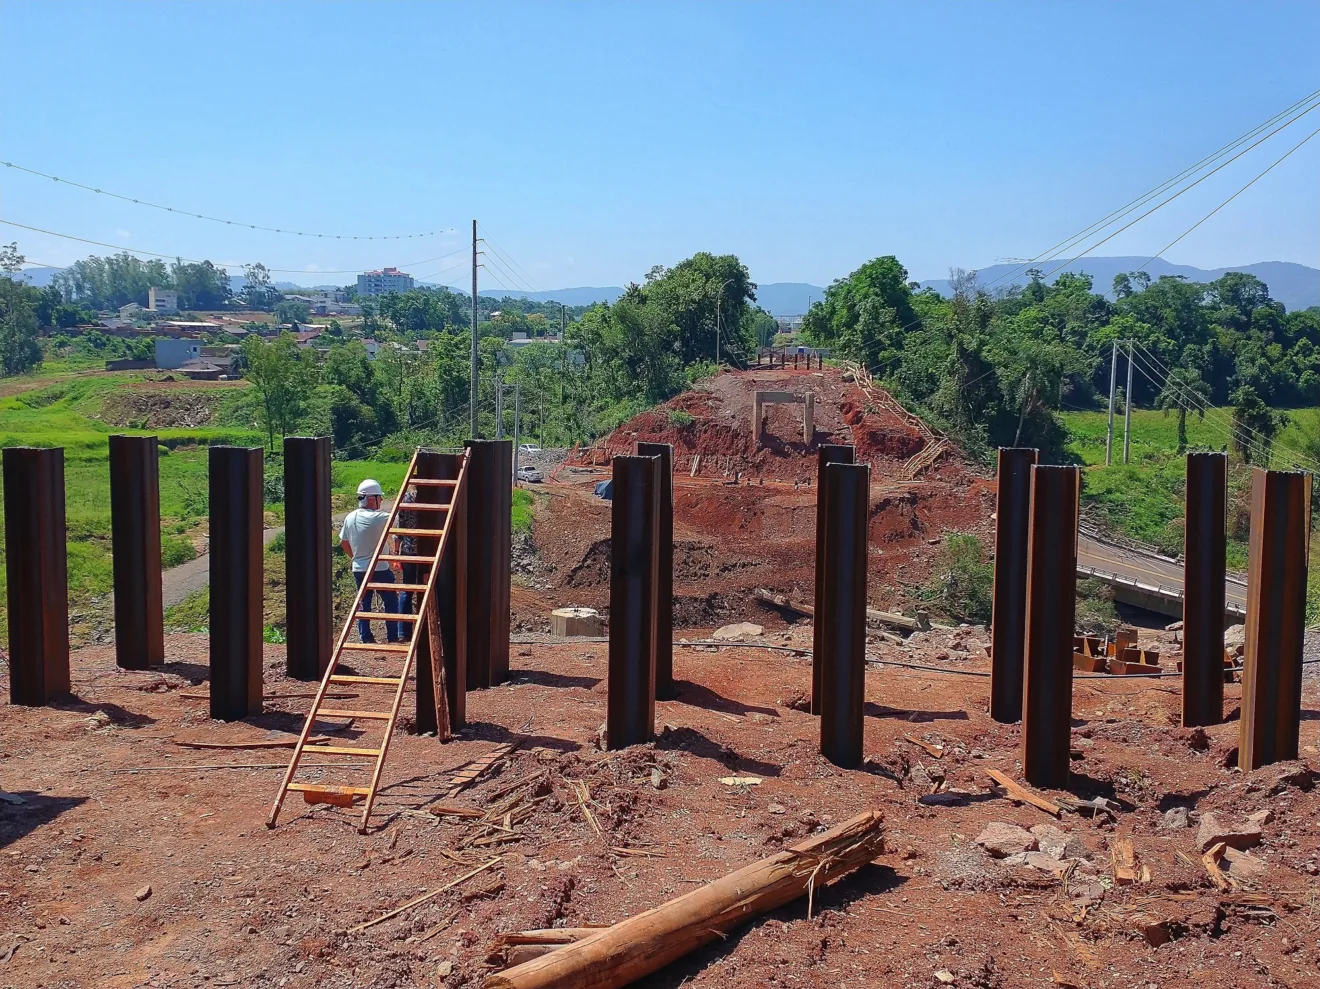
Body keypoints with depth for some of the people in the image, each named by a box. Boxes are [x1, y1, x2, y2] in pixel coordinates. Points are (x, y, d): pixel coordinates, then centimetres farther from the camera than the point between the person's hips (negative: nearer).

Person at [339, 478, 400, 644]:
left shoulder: (350, 518, 2)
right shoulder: (378, 517, -19)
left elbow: (343, 543, 12)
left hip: (358, 569, 6)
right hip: (380, 569, -6)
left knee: (364, 603, 15)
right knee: (391, 602, 7)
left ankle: (365, 638, 15)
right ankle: (393, 638, 9)